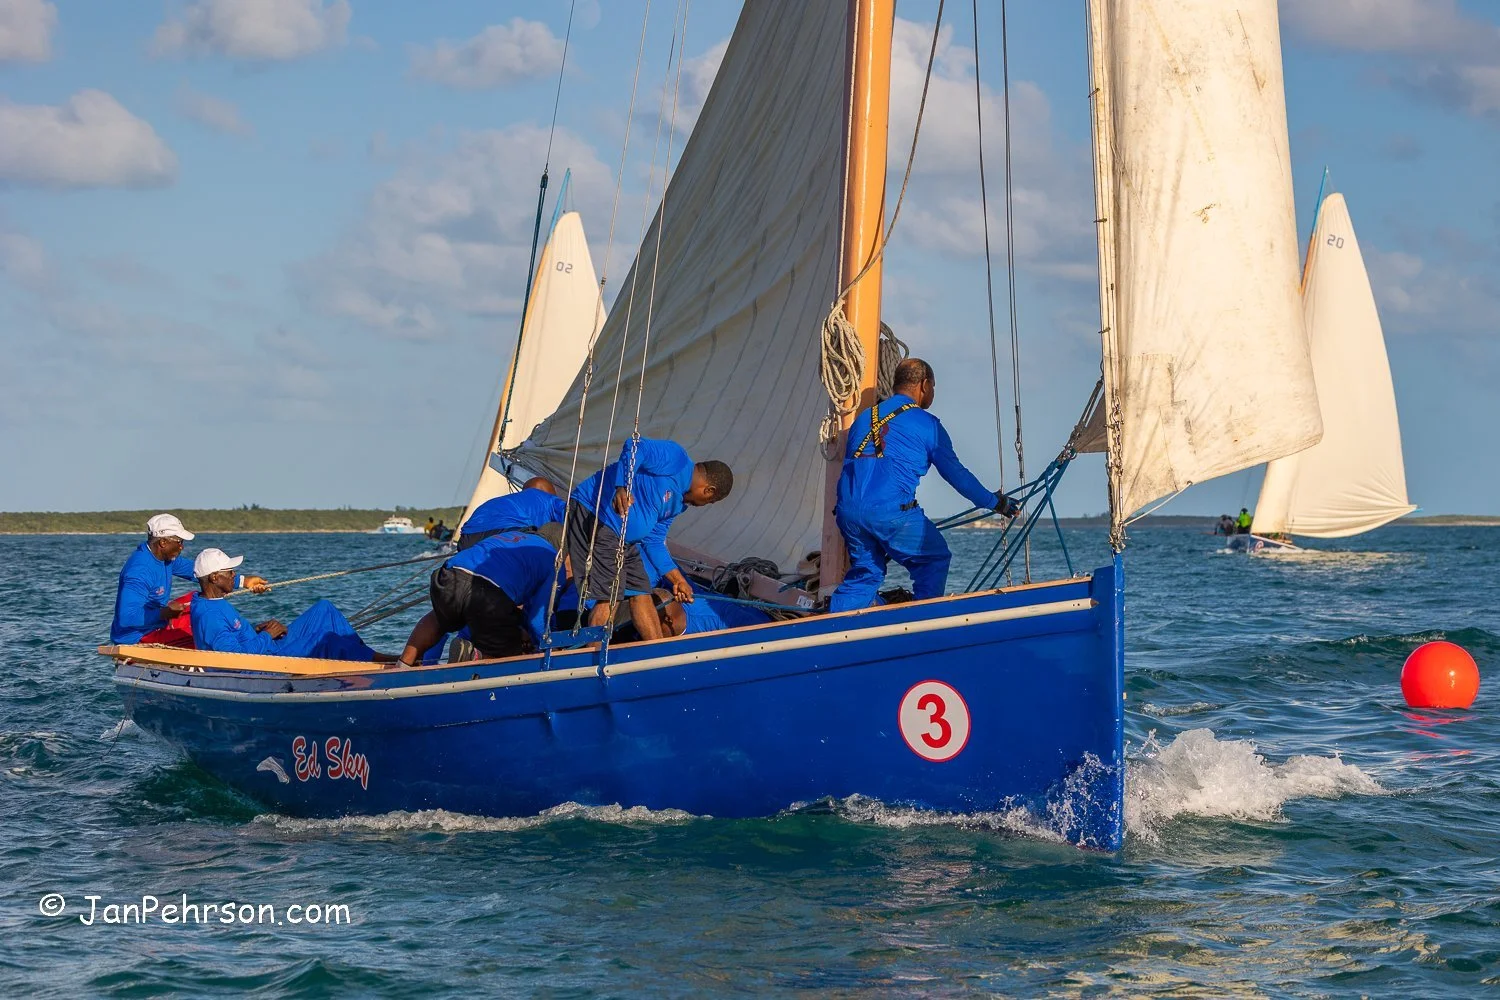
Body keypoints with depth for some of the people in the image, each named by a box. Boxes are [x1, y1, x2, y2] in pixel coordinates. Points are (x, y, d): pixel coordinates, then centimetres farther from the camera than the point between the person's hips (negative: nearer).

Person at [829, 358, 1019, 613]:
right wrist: (995, 502, 23)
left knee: (865, 571, 19)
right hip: (892, 510, -6)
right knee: (934, 559, 13)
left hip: (847, 509, 6)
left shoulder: (863, 418, 23)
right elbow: (956, 473, 10)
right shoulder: (927, 424, 6)